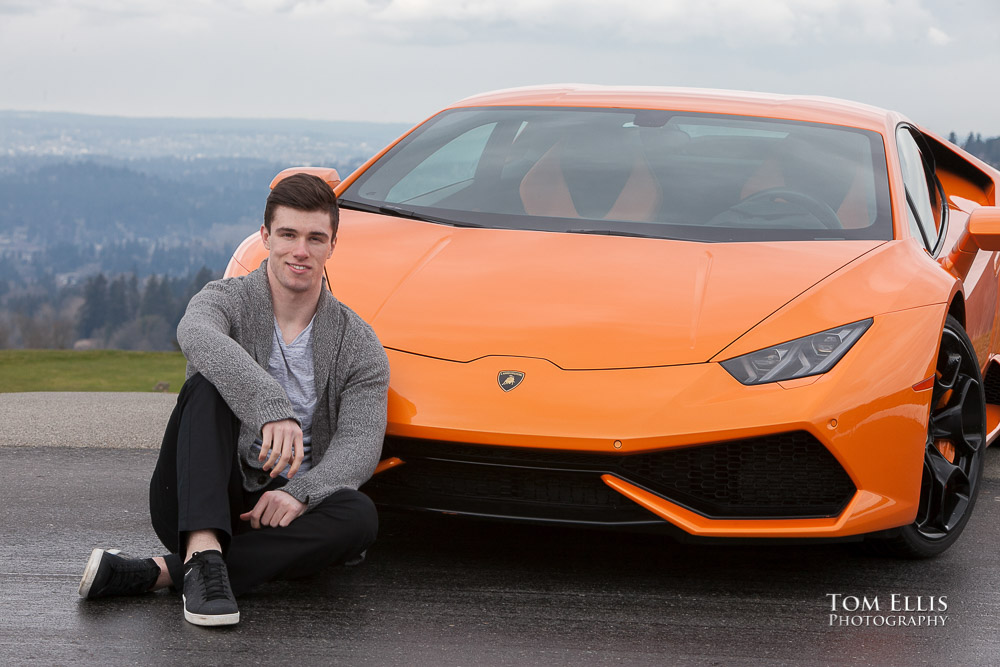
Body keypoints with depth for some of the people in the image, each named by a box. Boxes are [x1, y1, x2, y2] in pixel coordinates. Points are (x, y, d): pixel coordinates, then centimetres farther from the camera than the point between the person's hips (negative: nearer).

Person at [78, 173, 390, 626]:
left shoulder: (358, 344, 5)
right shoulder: (226, 300, -3)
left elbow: (359, 445, -8)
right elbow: (196, 337, -29)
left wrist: (300, 493, -29)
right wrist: (271, 406, -46)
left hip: (277, 511, 2)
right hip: (193, 505, -2)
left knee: (360, 516, -30)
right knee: (209, 385, -27)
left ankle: (159, 572, -35)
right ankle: (203, 556, -47)